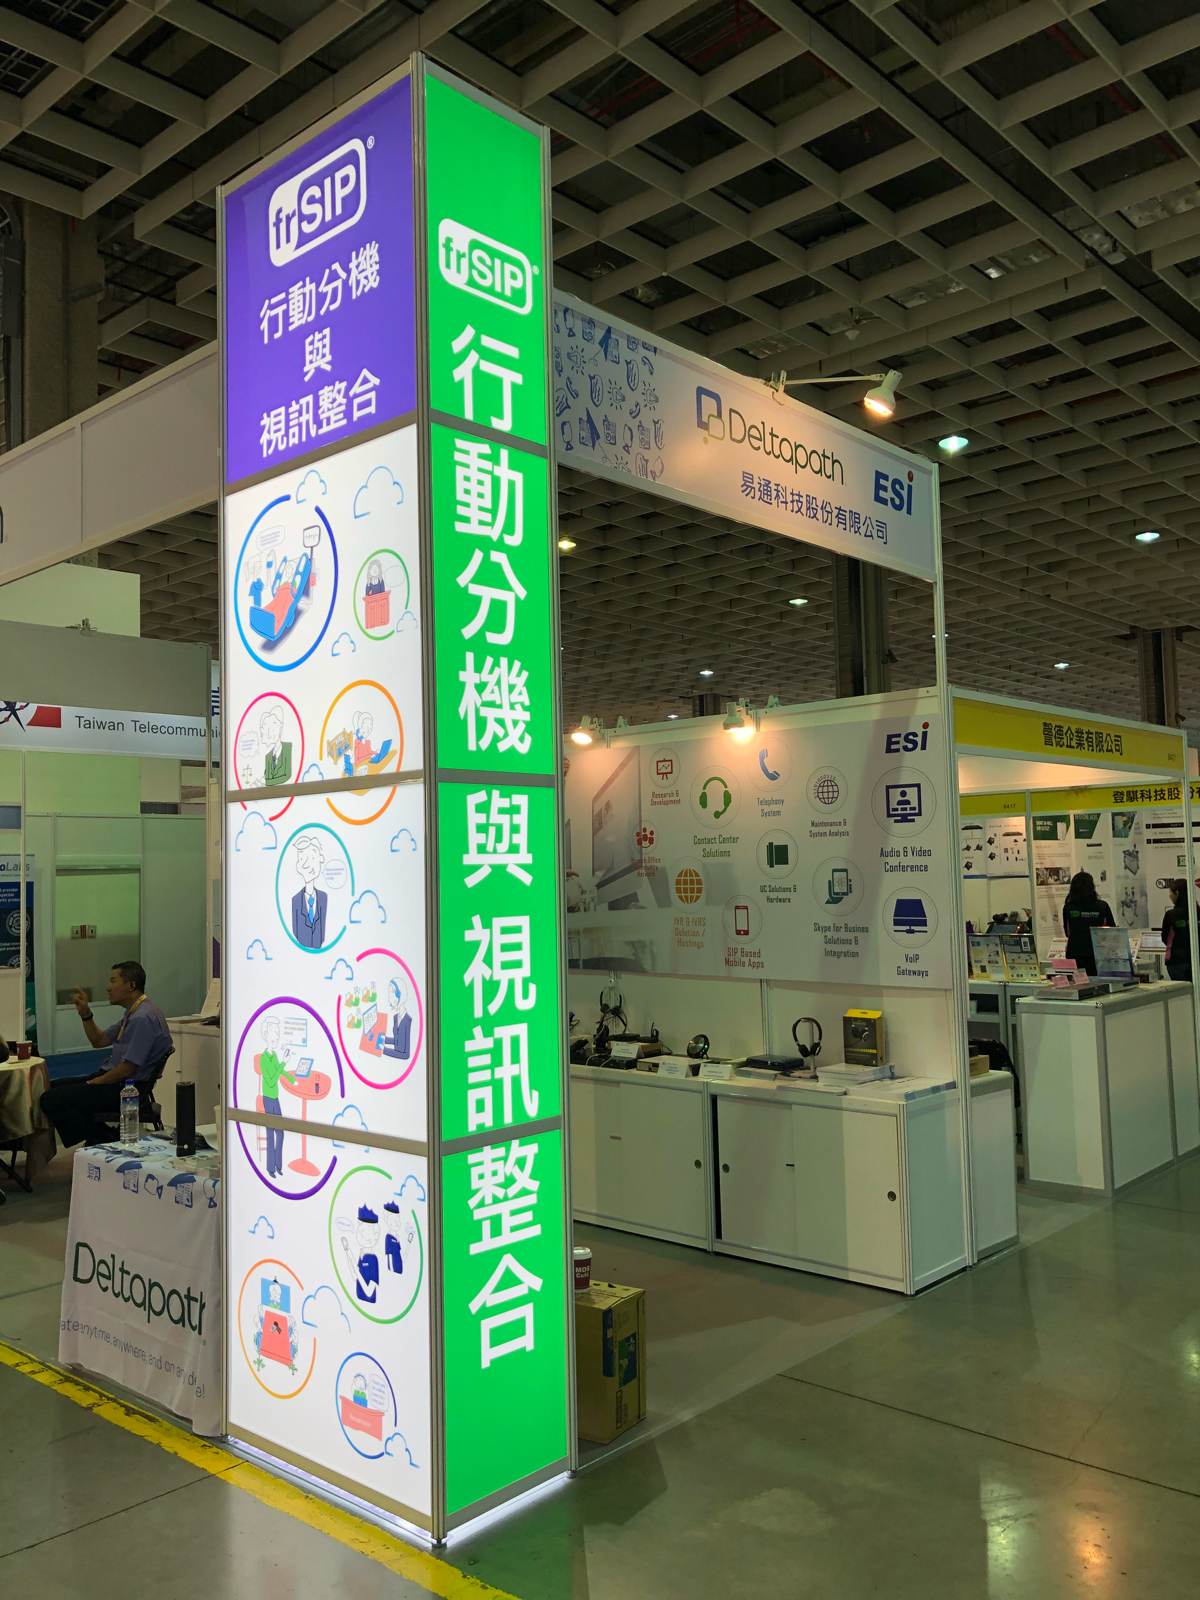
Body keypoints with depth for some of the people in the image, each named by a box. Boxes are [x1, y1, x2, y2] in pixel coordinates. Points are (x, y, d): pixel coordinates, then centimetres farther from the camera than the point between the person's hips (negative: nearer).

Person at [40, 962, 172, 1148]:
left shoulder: (142, 1018, -22)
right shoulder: (134, 1013, 12)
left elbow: (126, 1069, -22)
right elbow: (98, 1041, 22)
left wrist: (92, 1083, -9)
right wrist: (85, 1014, 7)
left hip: (125, 1090, -11)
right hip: (118, 1082, 11)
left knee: (51, 1099, -15)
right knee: (51, 1087, 18)